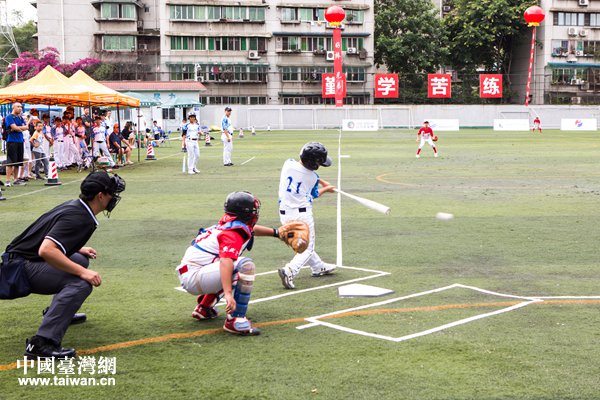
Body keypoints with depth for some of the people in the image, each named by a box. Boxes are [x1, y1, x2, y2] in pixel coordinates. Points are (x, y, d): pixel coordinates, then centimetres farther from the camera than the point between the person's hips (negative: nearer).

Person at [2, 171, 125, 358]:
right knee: (81, 283, -28)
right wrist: (82, 272, -28)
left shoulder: (74, 206, 11)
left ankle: (58, 312, 35)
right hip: (22, 267, -10)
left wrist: (78, 249, 22)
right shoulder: (79, 218, -20)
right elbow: (46, 250, -32)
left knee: (81, 260, 25)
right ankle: (42, 342, -34)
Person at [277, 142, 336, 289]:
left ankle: (318, 267, 40)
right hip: (302, 214, -5)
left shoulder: (288, 164, -3)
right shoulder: (313, 178, -12)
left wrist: (321, 182, 24)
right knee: (307, 247, 5)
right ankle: (289, 271, -17)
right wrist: (325, 189, 25)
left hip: (284, 214, 6)